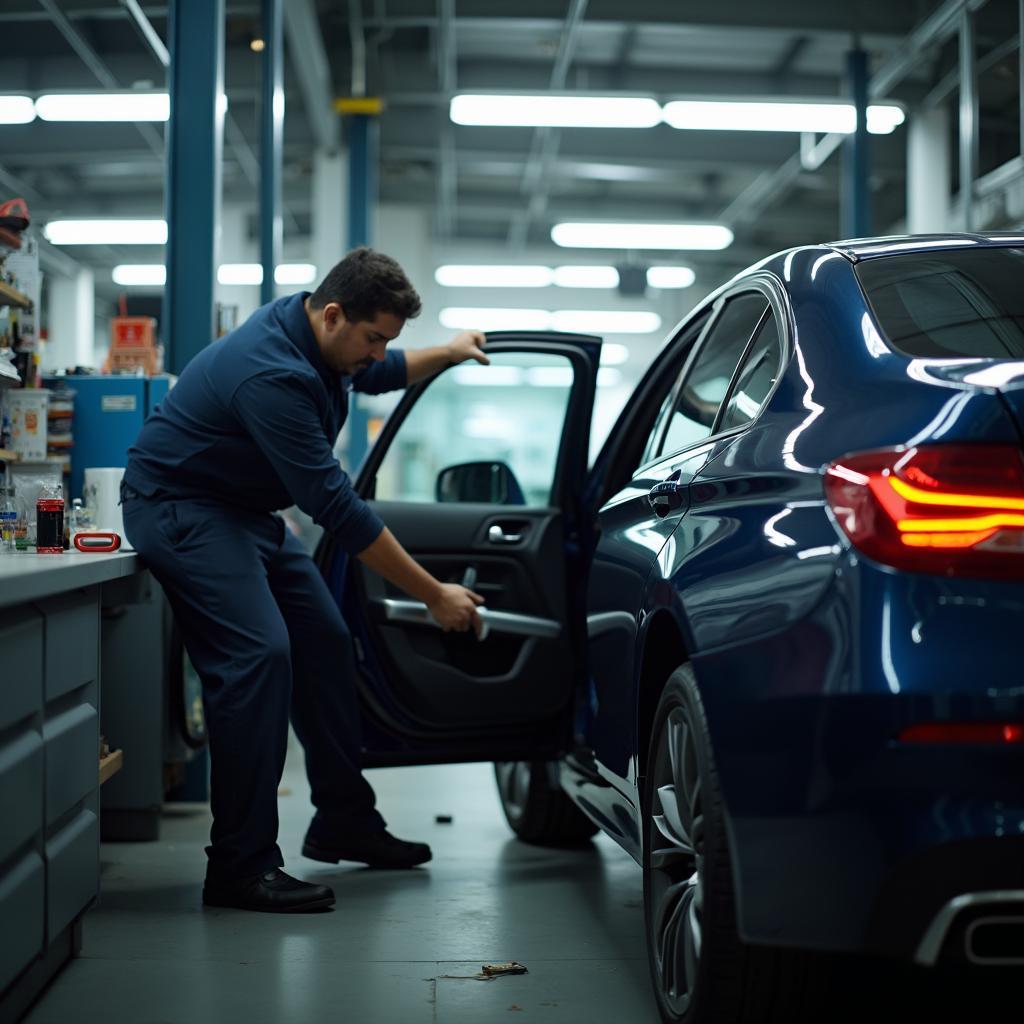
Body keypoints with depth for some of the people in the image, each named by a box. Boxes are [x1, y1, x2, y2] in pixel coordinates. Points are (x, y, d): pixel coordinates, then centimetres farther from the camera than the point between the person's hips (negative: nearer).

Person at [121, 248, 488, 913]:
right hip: (180, 506, -10)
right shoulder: (273, 373, -31)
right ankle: (240, 868, -18)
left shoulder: (321, 337, -1)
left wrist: (447, 354, 9)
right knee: (258, 655, -22)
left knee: (324, 644, 8)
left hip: (245, 509, 10)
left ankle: (344, 821, 20)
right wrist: (434, 595, -27)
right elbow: (336, 506, -31)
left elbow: (378, 374, 26)